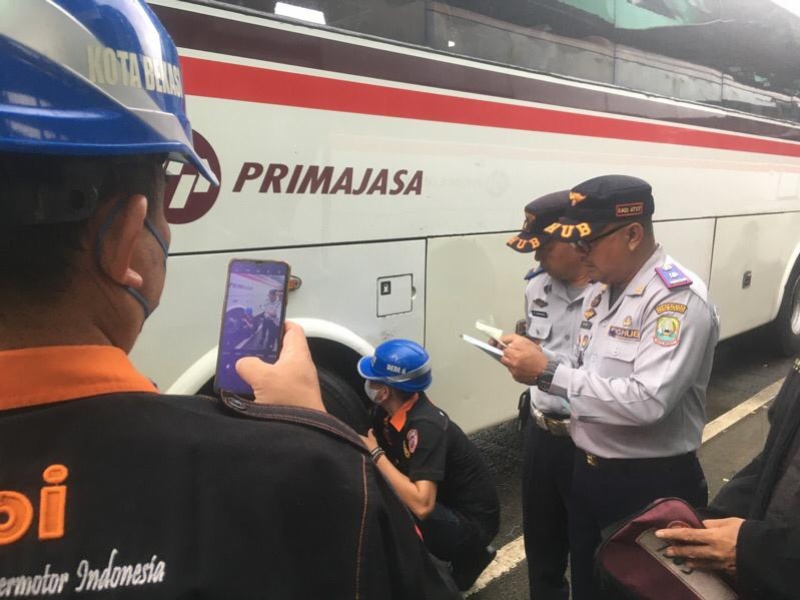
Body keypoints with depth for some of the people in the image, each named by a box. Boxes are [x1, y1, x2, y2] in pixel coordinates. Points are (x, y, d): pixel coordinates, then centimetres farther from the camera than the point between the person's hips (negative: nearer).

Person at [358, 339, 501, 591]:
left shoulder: (425, 426, -29)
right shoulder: (389, 411, -4)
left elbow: (421, 506, -37)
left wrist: (376, 454, -29)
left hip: (472, 522, -9)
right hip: (445, 506, 9)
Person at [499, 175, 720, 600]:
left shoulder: (679, 299, -21)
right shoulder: (599, 290, 5)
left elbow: (646, 402, -31)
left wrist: (547, 372, -27)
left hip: (652, 484, -7)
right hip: (587, 471, 8)